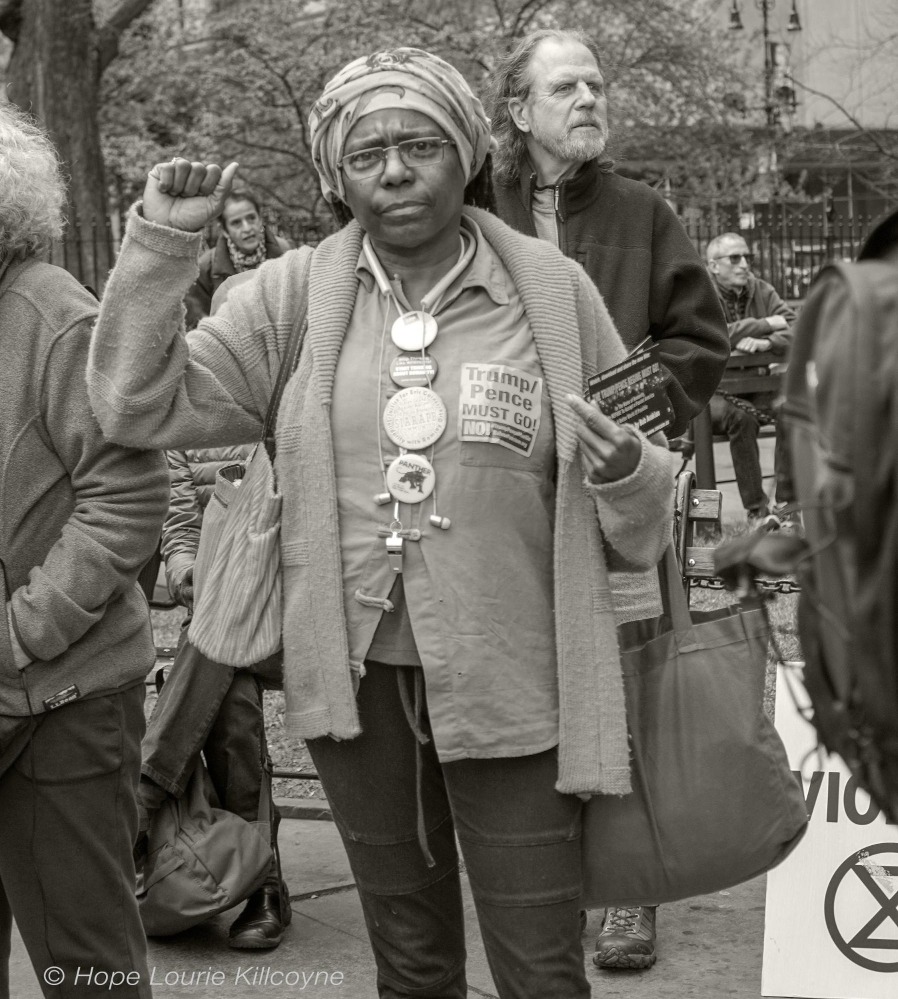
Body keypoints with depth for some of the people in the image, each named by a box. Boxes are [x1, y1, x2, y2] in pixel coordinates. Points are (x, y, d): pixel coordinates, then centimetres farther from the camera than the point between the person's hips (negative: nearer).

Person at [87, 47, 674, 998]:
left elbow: (640, 519, 4)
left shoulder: (553, 291, -3)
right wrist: (160, 243, -11)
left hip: (511, 682, -2)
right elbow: (141, 405, -3)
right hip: (356, 676, 2)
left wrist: (628, 476, -19)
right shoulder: (292, 296, 1)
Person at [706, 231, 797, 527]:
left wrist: (765, 342, -27)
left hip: (754, 386, 4)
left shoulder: (761, 290, 9)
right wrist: (766, 324, -16)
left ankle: (787, 503, -17)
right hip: (711, 390, -4)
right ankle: (756, 509, -24)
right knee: (741, 416, -34)